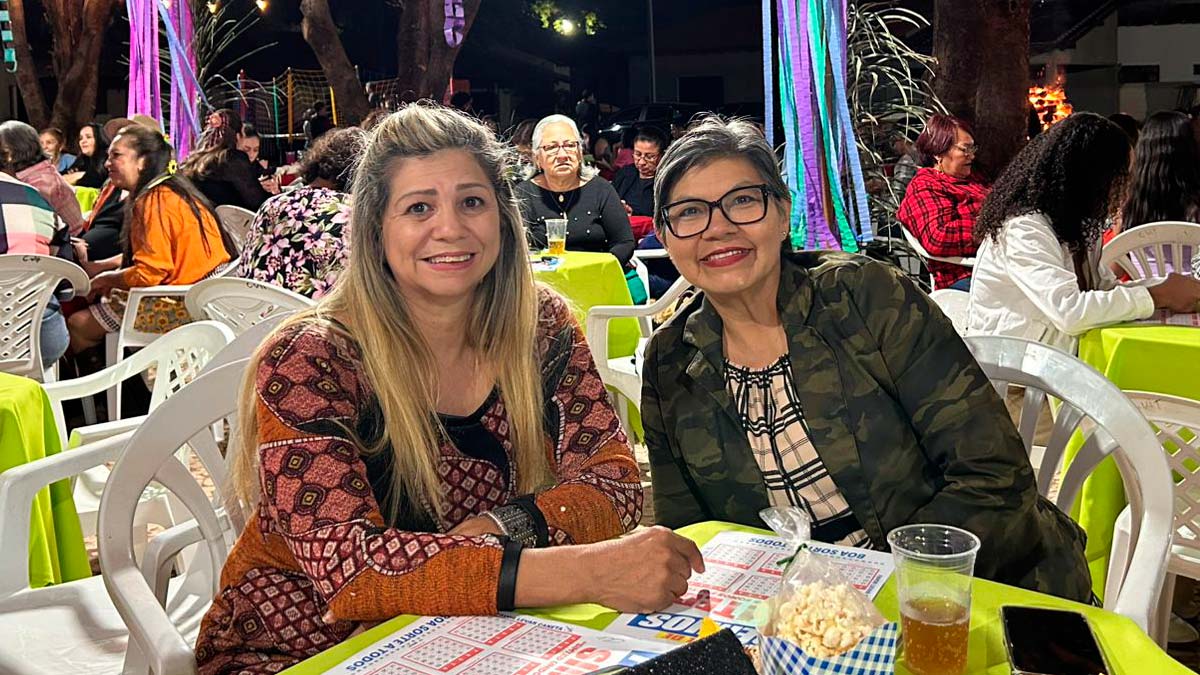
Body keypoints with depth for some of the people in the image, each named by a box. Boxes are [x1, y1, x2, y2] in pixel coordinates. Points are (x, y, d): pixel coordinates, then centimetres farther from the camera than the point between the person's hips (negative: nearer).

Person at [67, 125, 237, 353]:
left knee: (77, 324, -4)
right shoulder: (172, 191, 15)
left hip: (183, 305, -10)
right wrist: (100, 266, 19)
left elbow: (149, 273, -21)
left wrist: (105, 279, -3)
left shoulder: (154, 201, -16)